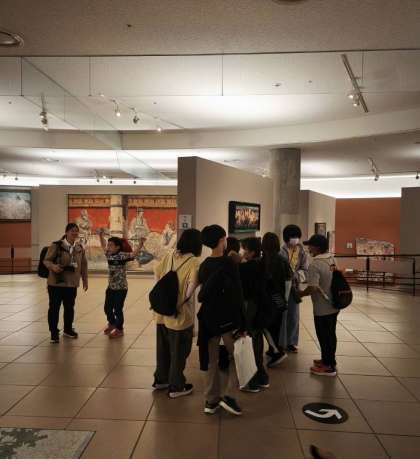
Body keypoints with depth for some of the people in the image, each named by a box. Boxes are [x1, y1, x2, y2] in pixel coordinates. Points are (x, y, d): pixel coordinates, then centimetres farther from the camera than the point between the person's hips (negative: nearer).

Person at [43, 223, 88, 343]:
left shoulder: (80, 248, 6)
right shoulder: (56, 245, -10)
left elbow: (83, 265, 13)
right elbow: (46, 260, -8)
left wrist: (85, 280, 14)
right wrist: (53, 266, -29)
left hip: (72, 283, 5)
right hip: (56, 282, -5)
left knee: (69, 307, 15)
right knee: (54, 307, 3)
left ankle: (68, 329, 33)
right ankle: (54, 333, 15)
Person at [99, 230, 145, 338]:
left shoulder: (122, 256, -18)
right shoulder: (109, 255, 2)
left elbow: (134, 254, -32)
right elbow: (103, 247, 20)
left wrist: (140, 244, -45)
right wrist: (101, 235, 18)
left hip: (121, 288, -7)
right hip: (111, 287, 7)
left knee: (118, 309, 4)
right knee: (107, 307, 18)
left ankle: (119, 330, 24)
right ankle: (112, 323, 46)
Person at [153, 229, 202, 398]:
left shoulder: (169, 256, 0)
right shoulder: (194, 262, -18)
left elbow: (157, 274, 7)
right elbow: (192, 285, -27)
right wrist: (182, 301, -9)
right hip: (180, 314, -6)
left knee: (163, 348, 22)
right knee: (178, 352, 11)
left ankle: (160, 379, 39)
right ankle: (176, 387, 25)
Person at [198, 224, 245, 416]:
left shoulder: (204, 265, 5)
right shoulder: (228, 263, -14)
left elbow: (203, 293, 10)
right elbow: (237, 296, -14)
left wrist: (207, 314, 17)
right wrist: (242, 324, -9)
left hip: (208, 318, 6)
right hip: (227, 318, -6)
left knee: (212, 359, 14)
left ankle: (211, 401, 21)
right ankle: (228, 395, 5)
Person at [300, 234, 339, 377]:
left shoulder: (315, 264, -23)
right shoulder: (332, 259, 3)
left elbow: (313, 288, -28)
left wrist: (300, 294, -11)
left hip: (322, 308, -8)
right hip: (333, 305, 8)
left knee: (324, 336, 6)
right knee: (331, 334, 19)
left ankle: (329, 366, 18)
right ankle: (328, 359, 35)